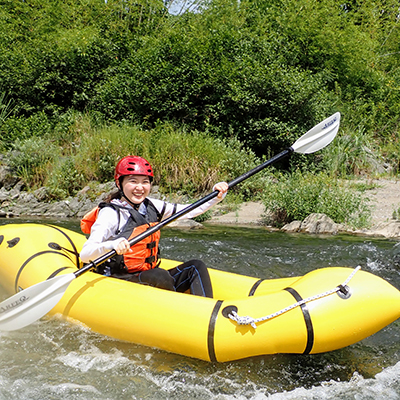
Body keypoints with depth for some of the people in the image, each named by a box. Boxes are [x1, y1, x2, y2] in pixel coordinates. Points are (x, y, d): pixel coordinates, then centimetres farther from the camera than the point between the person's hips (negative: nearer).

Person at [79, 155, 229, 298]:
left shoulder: (151, 206, 7)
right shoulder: (110, 213, -12)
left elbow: (191, 211, 13)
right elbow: (84, 255, -23)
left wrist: (216, 197, 0)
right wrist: (111, 245, -42)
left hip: (151, 279, 8)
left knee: (196, 267, -7)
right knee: (161, 276, -32)